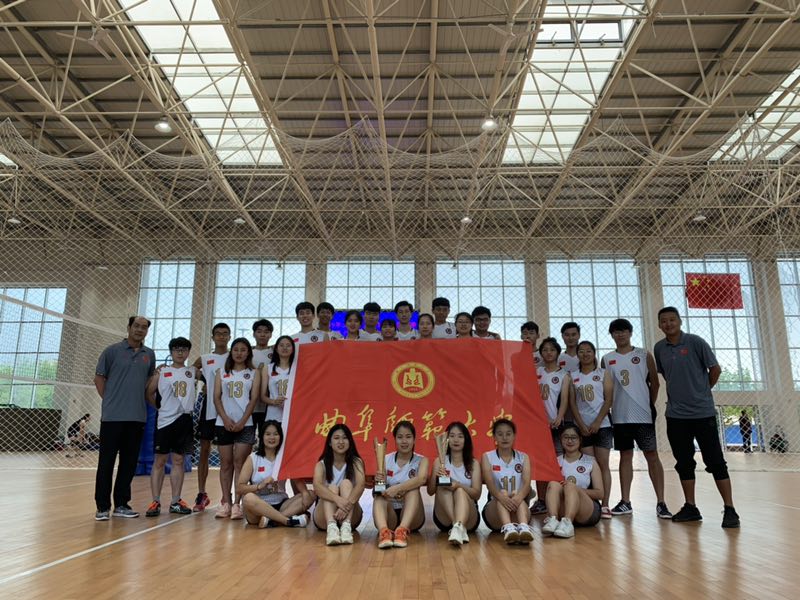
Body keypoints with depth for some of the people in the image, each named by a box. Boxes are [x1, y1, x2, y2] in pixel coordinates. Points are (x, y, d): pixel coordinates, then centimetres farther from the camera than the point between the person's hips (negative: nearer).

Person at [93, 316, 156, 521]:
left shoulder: (149, 355, 10)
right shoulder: (113, 350, -1)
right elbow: (99, 377, 3)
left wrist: (142, 399, 10)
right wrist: (109, 399, -1)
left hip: (137, 417, 4)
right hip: (112, 416, -4)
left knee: (129, 462, 8)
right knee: (106, 462, 1)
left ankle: (121, 504, 19)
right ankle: (102, 506, 10)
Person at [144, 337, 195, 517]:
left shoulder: (193, 372, 7)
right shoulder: (162, 371, 3)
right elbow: (149, 392, 6)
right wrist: (160, 407, 8)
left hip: (184, 419, 2)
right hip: (165, 420, -2)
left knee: (178, 460, 7)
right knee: (160, 460, 2)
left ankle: (175, 502, 12)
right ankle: (155, 501, 7)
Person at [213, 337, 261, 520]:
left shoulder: (254, 373, 8)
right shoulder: (222, 372, 13)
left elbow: (253, 399, 0)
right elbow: (217, 398, 6)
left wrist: (242, 421, -11)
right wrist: (226, 419, -8)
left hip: (245, 424, -2)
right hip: (224, 423, 2)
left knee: (239, 463, -6)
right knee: (226, 463, 4)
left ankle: (237, 504, -5)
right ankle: (225, 503, 8)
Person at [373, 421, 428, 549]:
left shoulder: (421, 460, 0)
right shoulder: (386, 459, 4)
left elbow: (421, 479, -24)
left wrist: (397, 488, -39)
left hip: (411, 517, -1)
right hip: (389, 515, 1)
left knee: (413, 490, -27)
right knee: (379, 496, -28)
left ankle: (403, 530, -47)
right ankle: (384, 531, -54)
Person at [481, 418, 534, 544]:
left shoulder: (523, 457, 7)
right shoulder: (487, 457, 3)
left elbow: (527, 484, -11)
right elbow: (490, 484, -14)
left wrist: (518, 497, -35)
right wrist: (502, 497, -38)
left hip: (519, 507, 1)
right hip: (495, 510, -1)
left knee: (517, 496, -30)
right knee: (502, 494, -31)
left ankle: (523, 528, -57)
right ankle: (507, 528, -56)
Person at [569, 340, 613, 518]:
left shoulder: (603, 374, 5)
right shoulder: (572, 376, 10)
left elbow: (608, 399, -2)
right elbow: (572, 402, 5)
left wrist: (597, 422, -11)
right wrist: (581, 424, -5)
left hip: (602, 425, -1)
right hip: (582, 427, 2)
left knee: (603, 464, -2)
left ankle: (605, 505, 1)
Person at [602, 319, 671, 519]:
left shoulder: (644, 355, 4)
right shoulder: (607, 359, 8)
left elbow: (654, 383, 6)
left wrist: (651, 405, 2)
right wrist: (607, 410, 4)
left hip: (643, 415, -2)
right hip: (620, 417, 2)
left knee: (652, 456, 0)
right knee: (625, 457, 8)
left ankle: (660, 502, 3)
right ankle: (625, 502, 13)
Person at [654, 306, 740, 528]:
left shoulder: (695, 342, -8)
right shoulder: (659, 348, 4)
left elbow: (715, 369, -1)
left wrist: (702, 391, 8)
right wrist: (681, 391, 11)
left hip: (703, 412, -4)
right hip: (675, 415, 4)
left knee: (715, 461, -1)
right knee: (684, 463, 9)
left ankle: (729, 510, 7)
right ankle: (690, 507, 19)